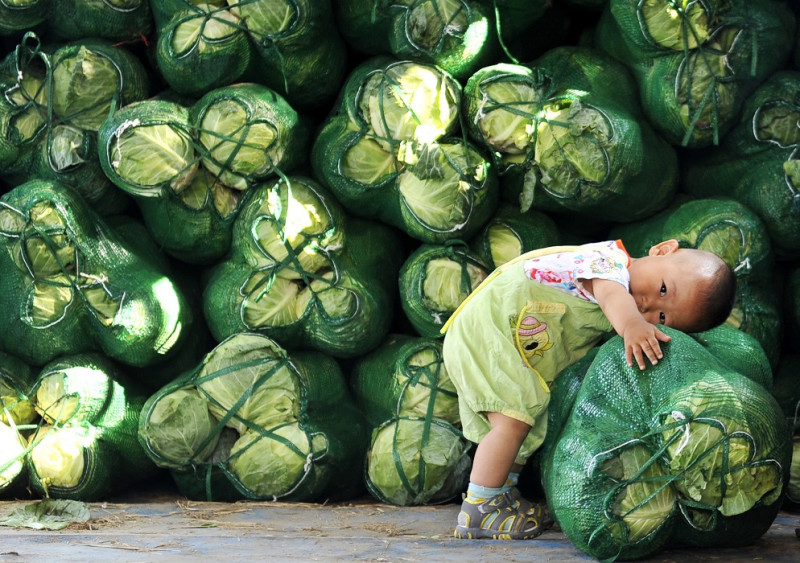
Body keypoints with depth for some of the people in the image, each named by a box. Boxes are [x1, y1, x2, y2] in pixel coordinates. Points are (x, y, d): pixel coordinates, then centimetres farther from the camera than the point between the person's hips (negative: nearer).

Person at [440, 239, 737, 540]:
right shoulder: (610, 259, -23)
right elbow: (611, 293, -43)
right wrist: (631, 325, -63)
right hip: (487, 328, -10)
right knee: (514, 418, -17)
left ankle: (503, 494, 27)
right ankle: (478, 509, -11)